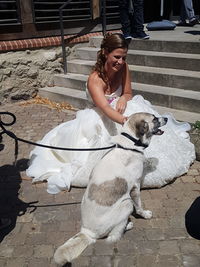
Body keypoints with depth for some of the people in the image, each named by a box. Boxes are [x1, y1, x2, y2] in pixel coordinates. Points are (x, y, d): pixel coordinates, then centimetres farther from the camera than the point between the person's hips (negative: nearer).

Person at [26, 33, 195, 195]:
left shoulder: (123, 67, -13)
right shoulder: (95, 79, -29)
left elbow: (128, 93, -2)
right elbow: (105, 108, -44)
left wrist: (124, 98, -27)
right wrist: (125, 120, -63)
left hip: (119, 111, 5)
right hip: (99, 119, -5)